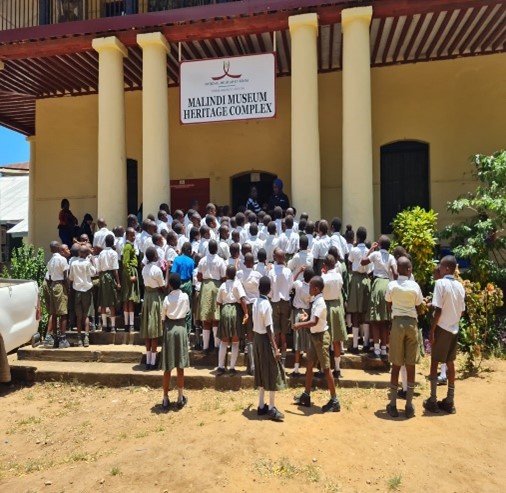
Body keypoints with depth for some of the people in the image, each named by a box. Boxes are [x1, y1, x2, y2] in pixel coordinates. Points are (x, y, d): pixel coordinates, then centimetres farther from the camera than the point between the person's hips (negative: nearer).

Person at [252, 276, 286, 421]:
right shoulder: (266, 305, -19)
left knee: (261, 372, 15)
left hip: (257, 338, 8)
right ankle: (271, 408, 8)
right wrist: (275, 348, -18)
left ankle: (261, 406, 23)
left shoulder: (256, 302, 3)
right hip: (265, 339, -8)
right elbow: (269, 329, -20)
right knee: (272, 373, 2)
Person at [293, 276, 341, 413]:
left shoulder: (320, 302, -22)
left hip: (321, 337, -10)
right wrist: (306, 319, 4)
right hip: (314, 336, 10)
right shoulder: (316, 301, 7)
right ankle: (306, 396, 27)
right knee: (309, 365, 15)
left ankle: (334, 401, 8)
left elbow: (314, 322, -32)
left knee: (326, 368, -2)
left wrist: (299, 325, -24)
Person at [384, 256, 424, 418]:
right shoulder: (415, 286, -5)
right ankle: (409, 405, 14)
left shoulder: (391, 285, -5)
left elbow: (389, 307, 5)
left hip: (397, 323, 0)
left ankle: (393, 405, 13)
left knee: (396, 364, 7)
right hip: (412, 323, 0)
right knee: (410, 365, 7)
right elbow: (418, 308, 4)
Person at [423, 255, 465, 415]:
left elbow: (438, 310, -17)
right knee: (450, 363, 12)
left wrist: (432, 330, -12)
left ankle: (433, 401, 8)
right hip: (454, 329, 6)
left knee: (434, 362, 4)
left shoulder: (440, 283, -14)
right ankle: (449, 402, 18)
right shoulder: (460, 286, 6)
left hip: (442, 328, -6)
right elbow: (462, 311, 9)